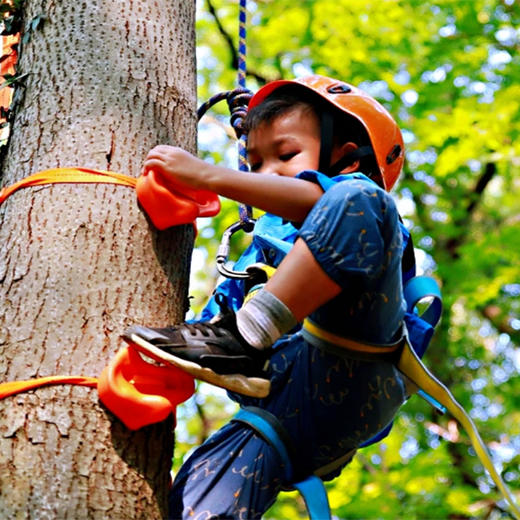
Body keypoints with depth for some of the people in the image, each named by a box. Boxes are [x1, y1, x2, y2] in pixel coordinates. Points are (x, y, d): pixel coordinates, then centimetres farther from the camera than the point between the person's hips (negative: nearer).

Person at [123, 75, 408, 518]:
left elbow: (318, 200, -10)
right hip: (282, 410, 5)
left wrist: (209, 176, -14)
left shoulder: (365, 202, 14)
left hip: (349, 387, -4)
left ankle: (245, 337, -26)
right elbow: (221, 306, 30)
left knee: (357, 201, -23)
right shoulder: (266, 238, 35)